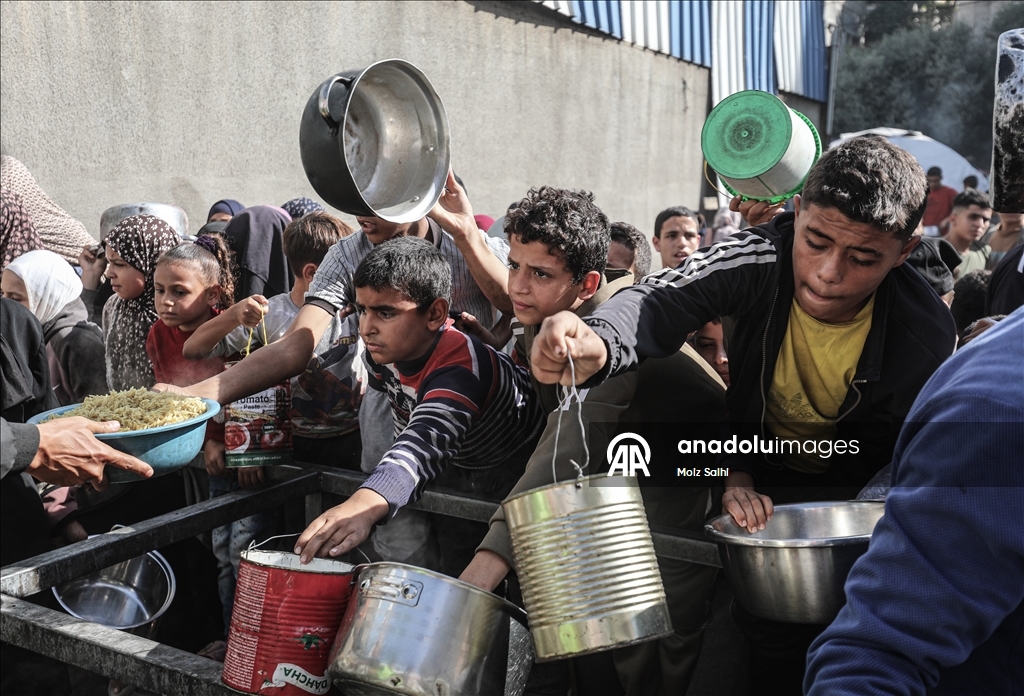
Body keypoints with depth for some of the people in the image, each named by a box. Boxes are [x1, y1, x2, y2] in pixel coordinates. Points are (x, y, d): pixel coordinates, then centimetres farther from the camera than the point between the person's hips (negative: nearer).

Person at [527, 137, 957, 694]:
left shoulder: (927, 340, -25)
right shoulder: (763, 257, -26)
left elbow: (866, 471, -18)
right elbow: (660, 298, -41)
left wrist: (749, 482, -30)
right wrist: (596, 345, -64)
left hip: (840, 491, -1)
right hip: (748, 452, 1)